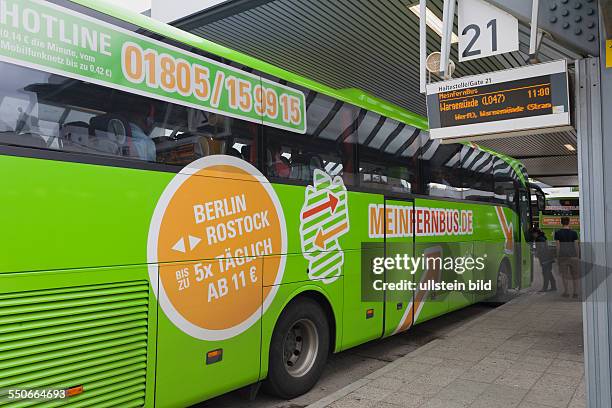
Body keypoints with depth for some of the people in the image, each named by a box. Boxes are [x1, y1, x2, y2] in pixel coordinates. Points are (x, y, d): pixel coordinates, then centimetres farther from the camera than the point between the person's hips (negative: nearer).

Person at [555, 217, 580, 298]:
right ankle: (575, 292, 4)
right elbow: (576, 245, 2)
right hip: (573, 255, 1)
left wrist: (557, 258, 1)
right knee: (574, 274, 9)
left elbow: (558, 246, -4)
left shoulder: (557, 233, -2)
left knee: (564, 274, 4)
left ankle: (566, 292, -1)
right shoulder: (574, 233, 2)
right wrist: (577, 256, 8)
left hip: (562, 255, -1)